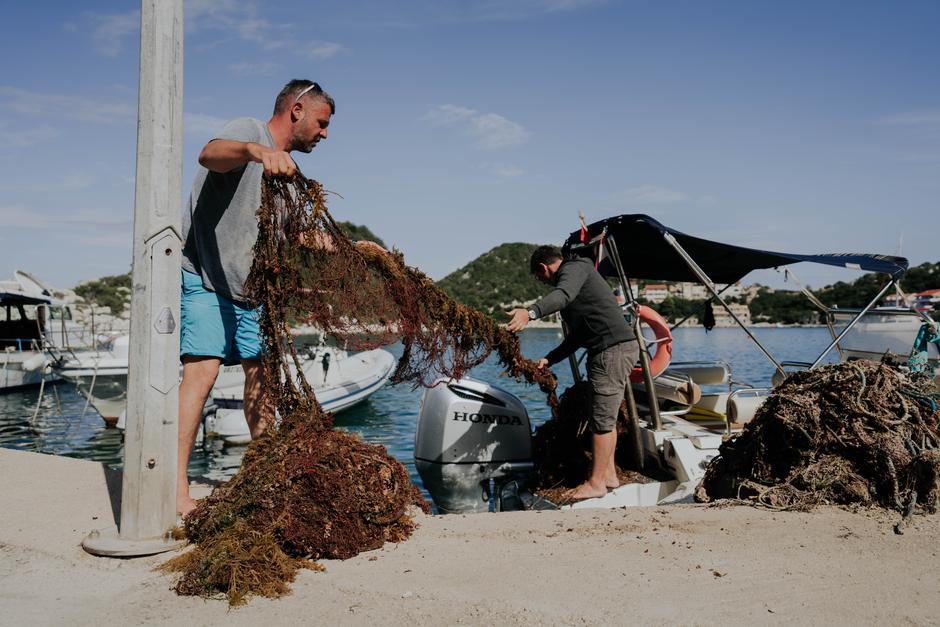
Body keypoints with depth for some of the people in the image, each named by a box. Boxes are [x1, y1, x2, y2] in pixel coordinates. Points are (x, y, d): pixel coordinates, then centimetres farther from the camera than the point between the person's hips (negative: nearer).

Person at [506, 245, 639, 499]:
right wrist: (549, 359, 22)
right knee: (606, 417, 17)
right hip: (616, 349, 11)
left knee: (602, 419, -7)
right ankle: (609, 474, 25)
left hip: (613, 349, -11)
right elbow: (578, 335, 27)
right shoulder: (578, 274, 27)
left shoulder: (574, 267, -5)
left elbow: (562, 294, -31)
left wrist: (531, 312, -46)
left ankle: (596, 483, -3)